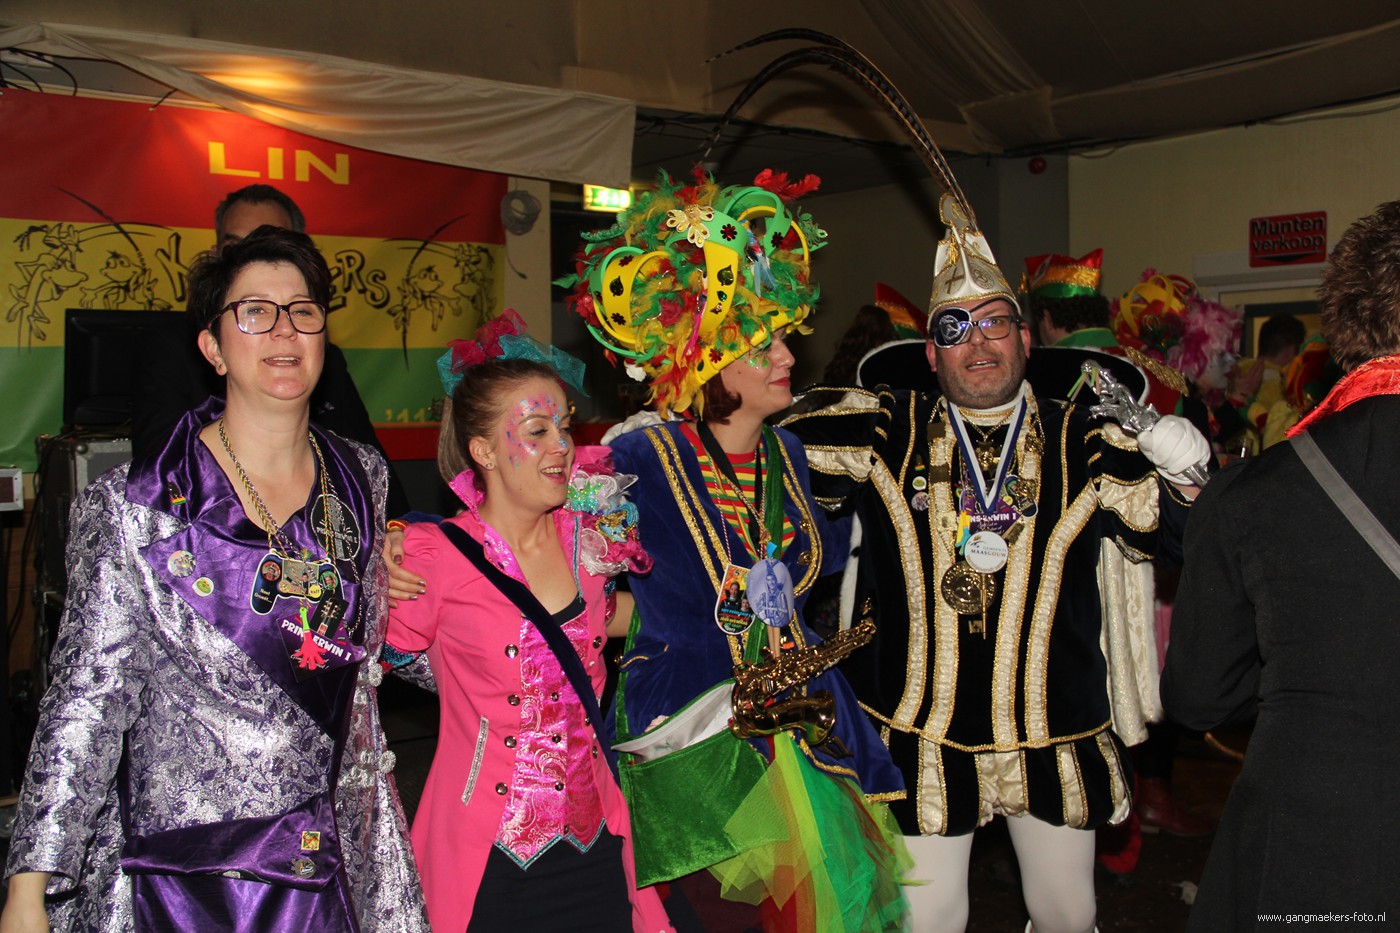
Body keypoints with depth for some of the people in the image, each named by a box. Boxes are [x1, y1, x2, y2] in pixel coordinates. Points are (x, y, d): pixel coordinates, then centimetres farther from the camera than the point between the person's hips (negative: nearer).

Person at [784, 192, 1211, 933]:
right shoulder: (884, 433, -2)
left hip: (1057, 737, 2)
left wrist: (1185, 469, -17)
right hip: (919, 737, -1)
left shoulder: (1085, 446, 0)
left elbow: (1183, 527, 2)